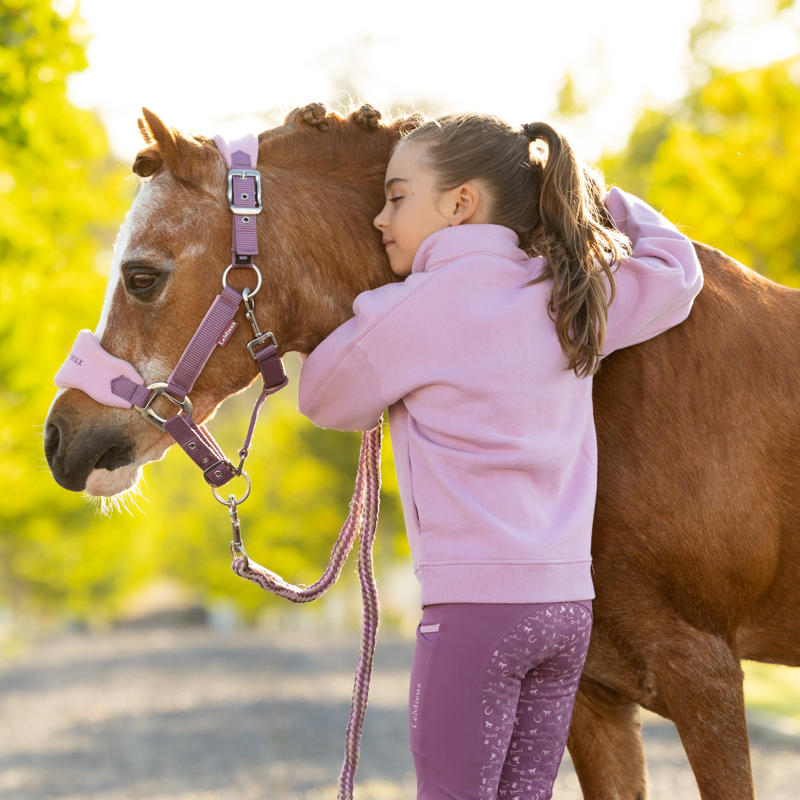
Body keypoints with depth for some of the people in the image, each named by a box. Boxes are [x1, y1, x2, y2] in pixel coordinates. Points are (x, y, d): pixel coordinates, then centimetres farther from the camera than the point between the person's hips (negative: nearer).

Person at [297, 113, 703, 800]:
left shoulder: (417, 309, -9)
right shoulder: (573, 298, 8)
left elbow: (324, 399, 6)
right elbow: (677, 271, 27)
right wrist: (592, 193, 31)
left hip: (475, 602, -7)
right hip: (569, 604, 7)